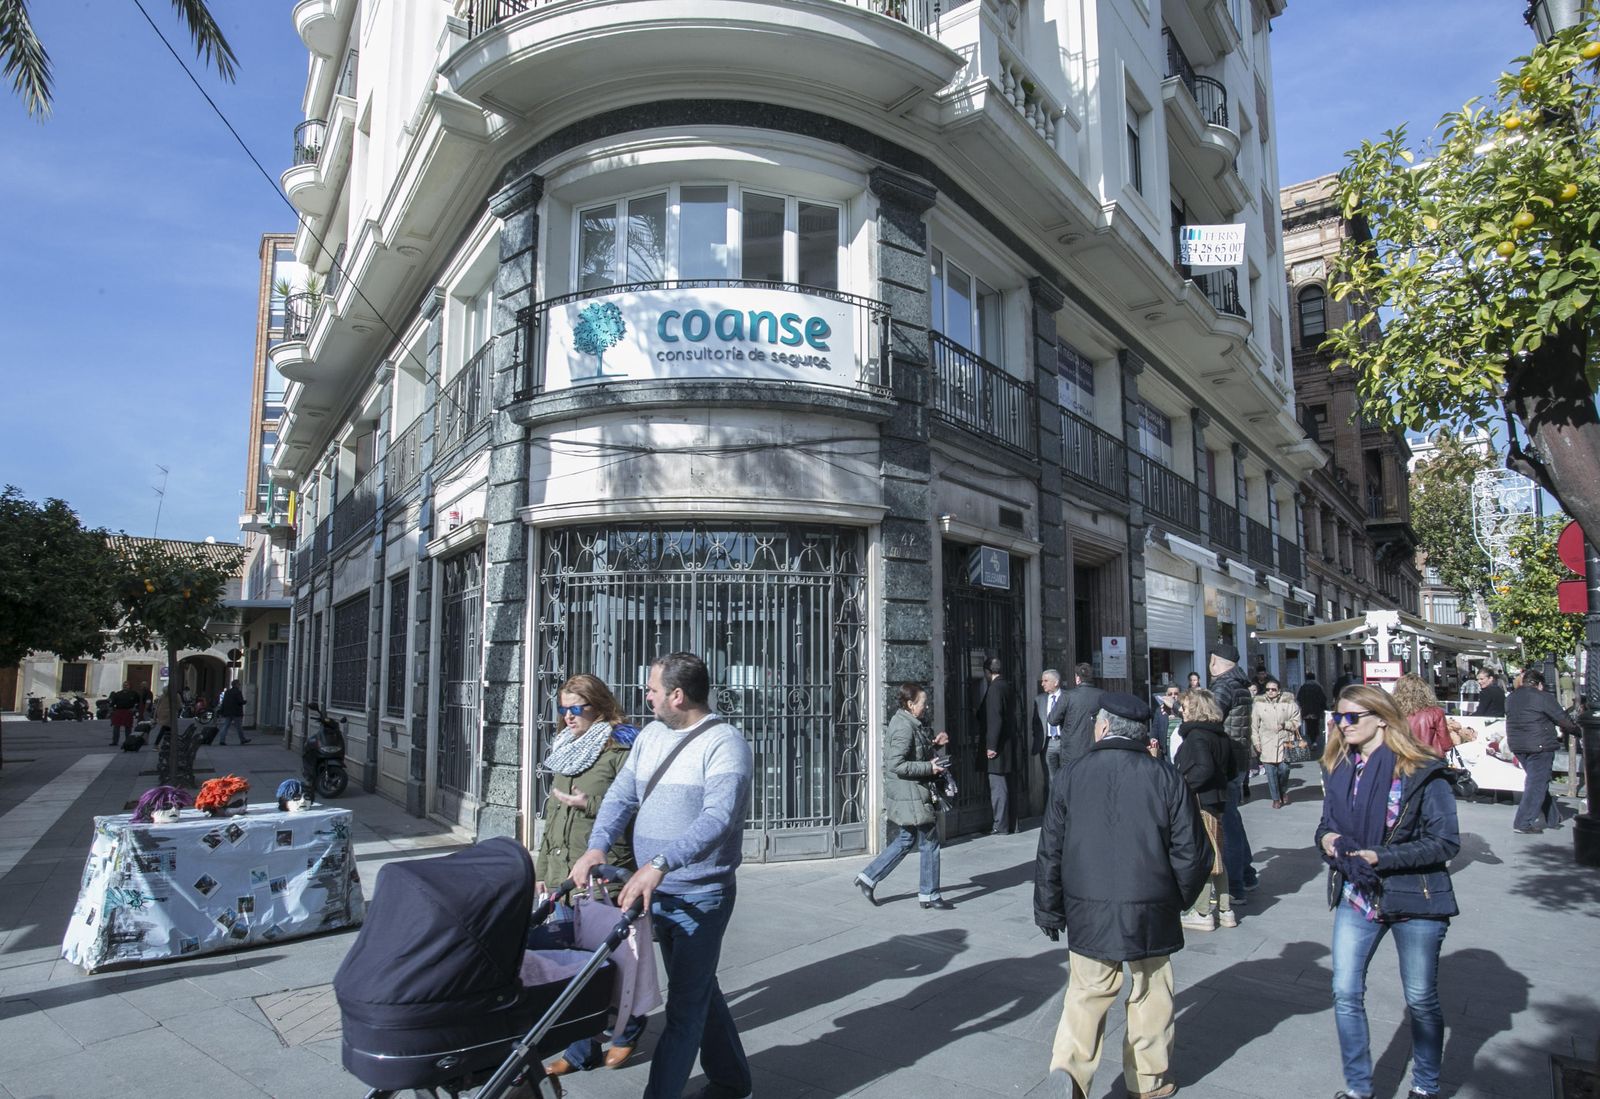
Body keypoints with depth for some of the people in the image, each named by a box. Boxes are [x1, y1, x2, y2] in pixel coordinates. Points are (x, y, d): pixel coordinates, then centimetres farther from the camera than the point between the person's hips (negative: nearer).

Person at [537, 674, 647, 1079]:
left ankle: (629, 1026, 27)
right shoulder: (563, 749, 15)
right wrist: (542, 868, 19)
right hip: (563, 872, 7)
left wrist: (590, 803, -17)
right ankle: (582, 1050, 22)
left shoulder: (621, 749, -8)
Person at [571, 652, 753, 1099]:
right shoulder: (651, 736, 7)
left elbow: (717, 818, -30)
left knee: (685, 1003, 1)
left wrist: (659, 864, -39)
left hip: (701, 897, -8)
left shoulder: (725, 743, -18)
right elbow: (621, 795, 5)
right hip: (656, 891, 8)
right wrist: (598, 845, -13)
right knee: (698, 990, 21)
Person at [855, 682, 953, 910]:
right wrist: (929, 767, -22)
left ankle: (868, 878, 19)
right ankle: (929, 895, 16)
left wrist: (935, 744, 6)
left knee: (906, 840, 17)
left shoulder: (907, 723, 11)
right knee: (929, 842, 3)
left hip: (909, 795, 10)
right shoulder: (904, 727, -20)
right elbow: (896, 765, -26)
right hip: (911, 796, -10)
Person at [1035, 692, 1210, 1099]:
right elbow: (1192, 852, -4)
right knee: (1151, 997, 17)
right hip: (1151, 912, 0)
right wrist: (1180, 897, 14)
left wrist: (1048, 911, 10)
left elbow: (1050, 853, -2)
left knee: (1087, 994, 12)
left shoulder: (1070, 777, -5)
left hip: (1088, 912, 0)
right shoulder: (1166, 777, -7)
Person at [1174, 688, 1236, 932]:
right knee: (1215, 857, 17)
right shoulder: (1221, 735, 10)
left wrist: (1183, 784, -19)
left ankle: (1202, 914, 8)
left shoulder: (1196, 735, -17)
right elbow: (1231, 770, 15)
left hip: (1198, 802, -9)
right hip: (1217, 800, 9)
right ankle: (1225, 910, 24)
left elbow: (1204, 768, -29)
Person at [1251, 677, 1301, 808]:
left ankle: (1283, 791, 27)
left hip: (1284, 742, 0)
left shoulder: (1289, 703, 1)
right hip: (1267, 744, 0)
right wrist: (1256, 743, 1)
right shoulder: (1259, 704, 1)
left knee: (1284, 769, -3)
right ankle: (1276, 799, 15)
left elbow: (1296, 722, 8)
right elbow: (1254, 726, 4)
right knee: (1271, 772, 1)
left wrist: (1285, 725, -10)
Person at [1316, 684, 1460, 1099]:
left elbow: (1445, 842, -15)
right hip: (1357, 897, 4)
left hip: (1414, 899, -4)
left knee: (1421, 999, 13)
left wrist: (1380, 857, -22)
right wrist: (1328, 840, -12)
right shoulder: (1338, 769, 3)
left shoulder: (1421, 771, -14)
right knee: (1345, 993, 2)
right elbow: (1326, 826, 12)